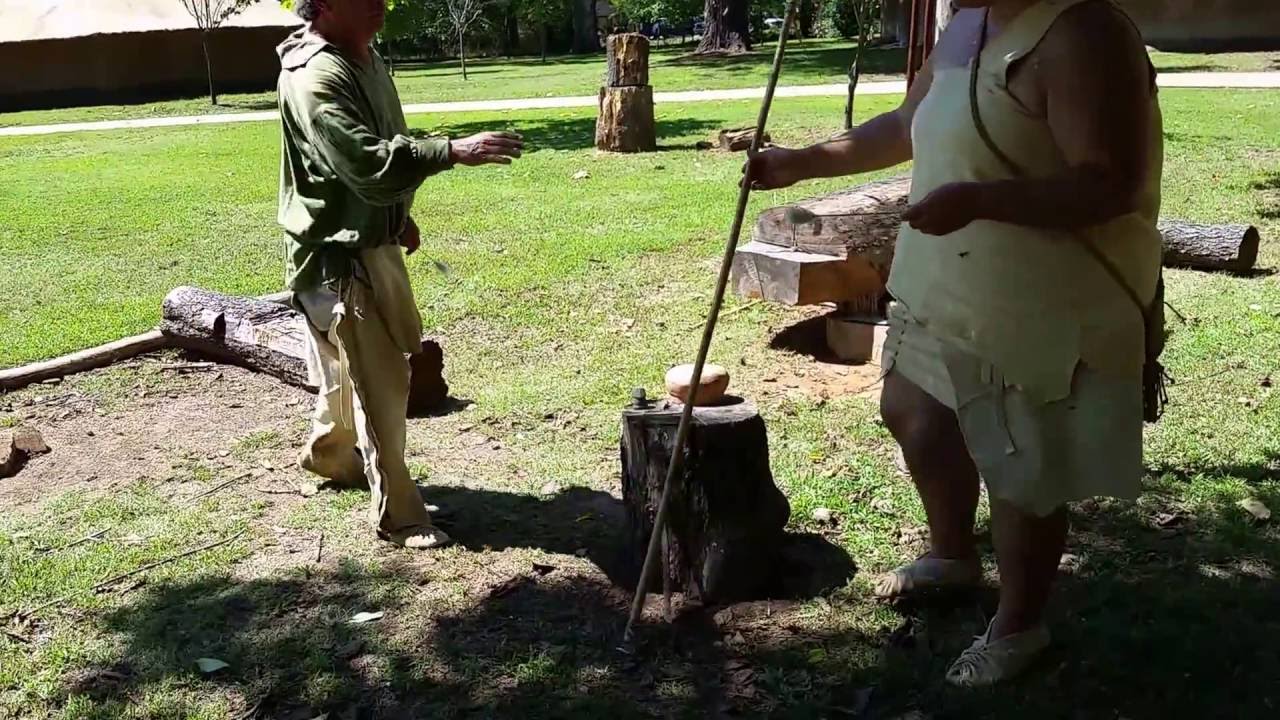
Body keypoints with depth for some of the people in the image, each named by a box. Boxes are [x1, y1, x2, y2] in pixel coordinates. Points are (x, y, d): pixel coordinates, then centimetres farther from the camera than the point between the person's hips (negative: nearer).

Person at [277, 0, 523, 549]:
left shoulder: (366, 60, 7)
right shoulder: (314, 78, -23)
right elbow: (366, 161, -35)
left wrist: (400, 216, 19)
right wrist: (453, 151, -41)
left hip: (373, 243, 10)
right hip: (337, 255, -10)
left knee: (351, 367, 25)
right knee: (381, 382, -5)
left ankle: (328, 453, 48)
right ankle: (397, 515, 6)